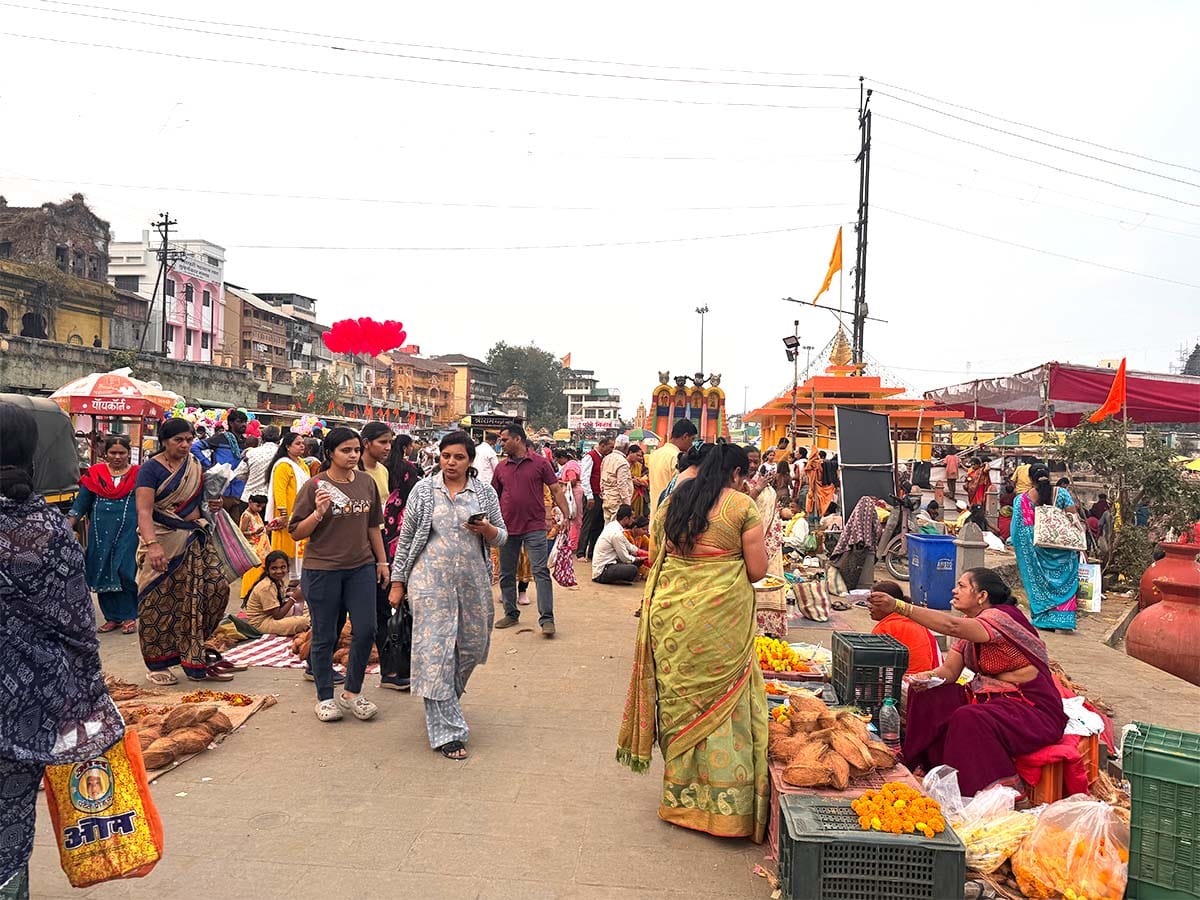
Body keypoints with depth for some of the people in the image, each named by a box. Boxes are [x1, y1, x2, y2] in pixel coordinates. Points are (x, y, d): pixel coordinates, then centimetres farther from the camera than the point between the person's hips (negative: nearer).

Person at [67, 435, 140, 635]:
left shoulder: (137, 475, 1)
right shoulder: (94, 474, 6)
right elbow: (81, 503, 8)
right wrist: (67, 527, 1)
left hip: (128, 531, -3)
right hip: (101, 532, 3)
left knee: (125, 571, -8)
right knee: (102, 573, 6)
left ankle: (129, 616, 6)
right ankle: (112, 617, 18)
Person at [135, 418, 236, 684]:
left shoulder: (196, 466, 10)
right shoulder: (151, 469, -9)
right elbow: (144, 512, -20)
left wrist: (212, 505, 4)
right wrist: (152, 545, -34)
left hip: (196, 541, 6)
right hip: (163, 544, -6)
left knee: (216, 587, 1)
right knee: (160, 603, 0)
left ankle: (195, 659, 16)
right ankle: (157, 665, 15)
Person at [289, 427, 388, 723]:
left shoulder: (367, 482, 5)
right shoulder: (314, 486, -8)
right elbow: (296, 533, -7)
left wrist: (382, 561, 15)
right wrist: (318, 513, -23)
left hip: (361, 567, 4)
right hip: (322, 570, -4)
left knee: (365, 631, 2)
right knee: (324, 637, 8)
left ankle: (351, 693, 21)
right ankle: (325, 698, 23)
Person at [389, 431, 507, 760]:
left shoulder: (485, 493, 6)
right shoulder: (423, 490, 2)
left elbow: (501, 537, 9)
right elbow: (406, 537, 5)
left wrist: (487, 529, -14)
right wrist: (397, 582, 3)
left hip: (473, 581, 3)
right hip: (431, 580, -2)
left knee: (471, 646, 11)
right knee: (435, 649, -6)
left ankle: (444, 704, 39)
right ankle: (446, 731, 1)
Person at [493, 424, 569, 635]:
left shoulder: (540, 463, -2)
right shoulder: (501, 467, 8)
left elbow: (556, 490, -2)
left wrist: (566, 515, -12)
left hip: (534, 527, -4)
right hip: (508, 528, 5)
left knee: (540, 571, -6)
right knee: (506, 574, 12)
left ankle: (546, 618, -3)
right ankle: (511, 614, 27)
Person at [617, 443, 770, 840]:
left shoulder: (672, 502, 8)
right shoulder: (741, 506, -6)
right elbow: (758, 570, -5)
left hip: (671, 614, 4)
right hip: (722, 619, -4)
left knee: (680, 699, 14)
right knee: (722, 702, 5)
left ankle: (681, 794, 25)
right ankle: (724, 803, 11)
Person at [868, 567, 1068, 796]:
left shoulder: (1003, 617, -21)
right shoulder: (969, 626, 7)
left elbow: (952, 626, -39)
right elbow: (949, 670, 2)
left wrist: (898, 606, -47)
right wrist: (927, 677, -22)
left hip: (1034, 709, -9)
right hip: (990, 697, 9)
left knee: (968, 719, -33)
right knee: (928, 697, -4)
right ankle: (926, 767, 6)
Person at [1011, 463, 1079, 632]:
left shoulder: (1022, 499, -6)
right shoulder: (1061, 493, -5)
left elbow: (1017, 528, -5)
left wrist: (1015, 546, 6)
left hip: (1035, 548, 0)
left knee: (1039, 581, 10)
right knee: (1062, 580, 9)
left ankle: (1043, 619, 14)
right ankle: (1062, 618, 5)